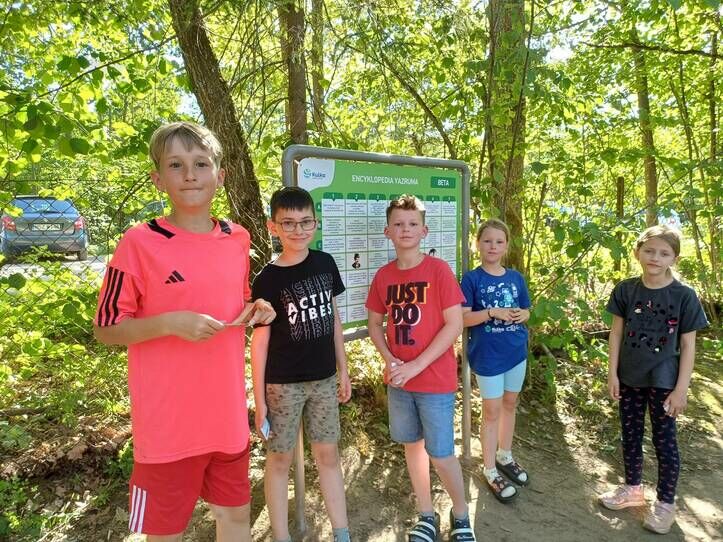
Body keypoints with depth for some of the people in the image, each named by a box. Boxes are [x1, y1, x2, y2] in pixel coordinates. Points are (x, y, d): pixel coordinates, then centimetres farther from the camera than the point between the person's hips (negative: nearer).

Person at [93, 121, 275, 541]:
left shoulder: (237, 239, 2)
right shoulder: (140, 243, -13)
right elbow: (106, 329, -8)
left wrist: (254, 311, -5)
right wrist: (170, 322, -23)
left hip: (228, 415, 5)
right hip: (168, 423, -4)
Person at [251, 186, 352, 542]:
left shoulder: (325, 264, 0)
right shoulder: (268, 279, -12)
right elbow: (260, 341, -9)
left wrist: (343, 370, 9)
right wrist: (259, 397, -8)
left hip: (323, 379, 4)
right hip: (283, 383, -4)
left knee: (328, 454, 14)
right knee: (280, 459, 10)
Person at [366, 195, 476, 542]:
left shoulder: (439, 270, -12)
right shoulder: (383, 276, 2)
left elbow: (454, 324, -14)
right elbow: (375, 324, 10)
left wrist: (417, 365, -17)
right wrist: (390, 361, -7)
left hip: (435, 380, -4)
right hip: (398, 381, 5)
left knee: (440, 455, 3)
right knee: (412, 445, 16)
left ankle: (461, 514, 31)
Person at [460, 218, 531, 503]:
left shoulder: (516, 278, 3)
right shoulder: (472, 279, -10)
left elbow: (526, 310, 12)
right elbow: (463, 318, -13)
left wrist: (521, 315, -10)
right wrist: (493, 313, -25)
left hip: (516, 351, 5)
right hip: (487, 354, -5)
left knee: (510, 405, 18)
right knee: (492, 411, 4)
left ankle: (505, 456, 38)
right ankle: (491, 471, 19)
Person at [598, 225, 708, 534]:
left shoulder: (684, 295, -11)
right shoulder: (625, 290, -4)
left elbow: (688, 345, -7)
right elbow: (616, 333, 1)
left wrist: (681, 388, -9)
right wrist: (612, 374, -1)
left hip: (663, 381, -3)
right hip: (630, 378, 3)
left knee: (665, 442, 9)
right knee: (630, 437, 16)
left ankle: (666, 503, 27)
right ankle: (633, 488, 36)